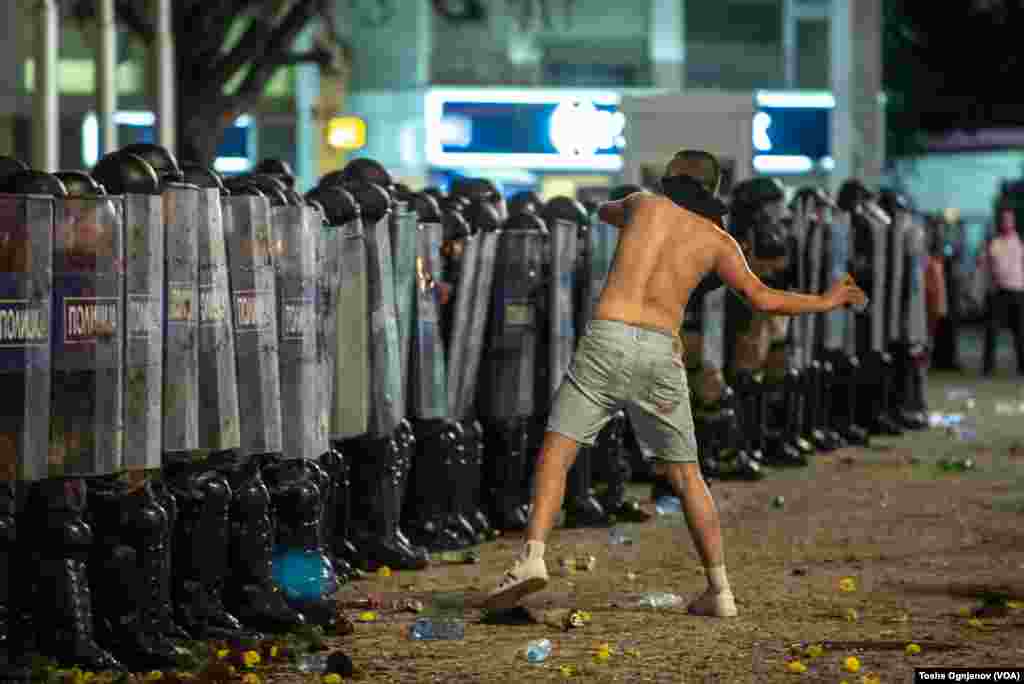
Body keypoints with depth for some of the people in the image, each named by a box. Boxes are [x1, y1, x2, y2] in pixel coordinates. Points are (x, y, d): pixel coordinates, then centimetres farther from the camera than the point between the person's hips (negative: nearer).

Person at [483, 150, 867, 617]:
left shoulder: (643, 204, 17)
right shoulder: (717, 240, 16)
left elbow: (605, 212, 41)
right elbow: (763, 299, 20)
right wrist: (826, 302, 36)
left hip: (607, 341, -1)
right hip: (661, 355, 2)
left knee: (555, 455, -1)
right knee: (685, 475, 15)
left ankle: (532, 558, -22)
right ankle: (720, 592, 13)